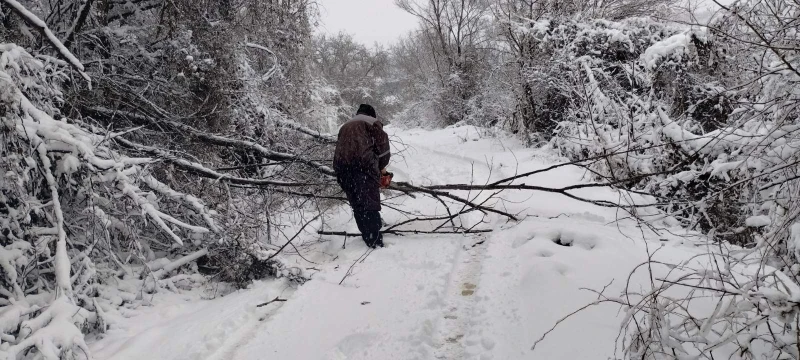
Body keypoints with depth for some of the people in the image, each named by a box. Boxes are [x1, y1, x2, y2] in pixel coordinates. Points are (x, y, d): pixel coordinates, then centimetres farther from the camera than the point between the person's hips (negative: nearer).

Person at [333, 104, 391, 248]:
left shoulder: (345, 126, 35)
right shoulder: (373, 122, 16)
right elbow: (382, 144, 6)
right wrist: (382, 166, 18)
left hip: (341, 166, 6)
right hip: (363, 165, -6)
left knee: (357, 205, 14)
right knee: (370, 203, -6)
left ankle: (368, 237, 19)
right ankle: (375, 241, -12)